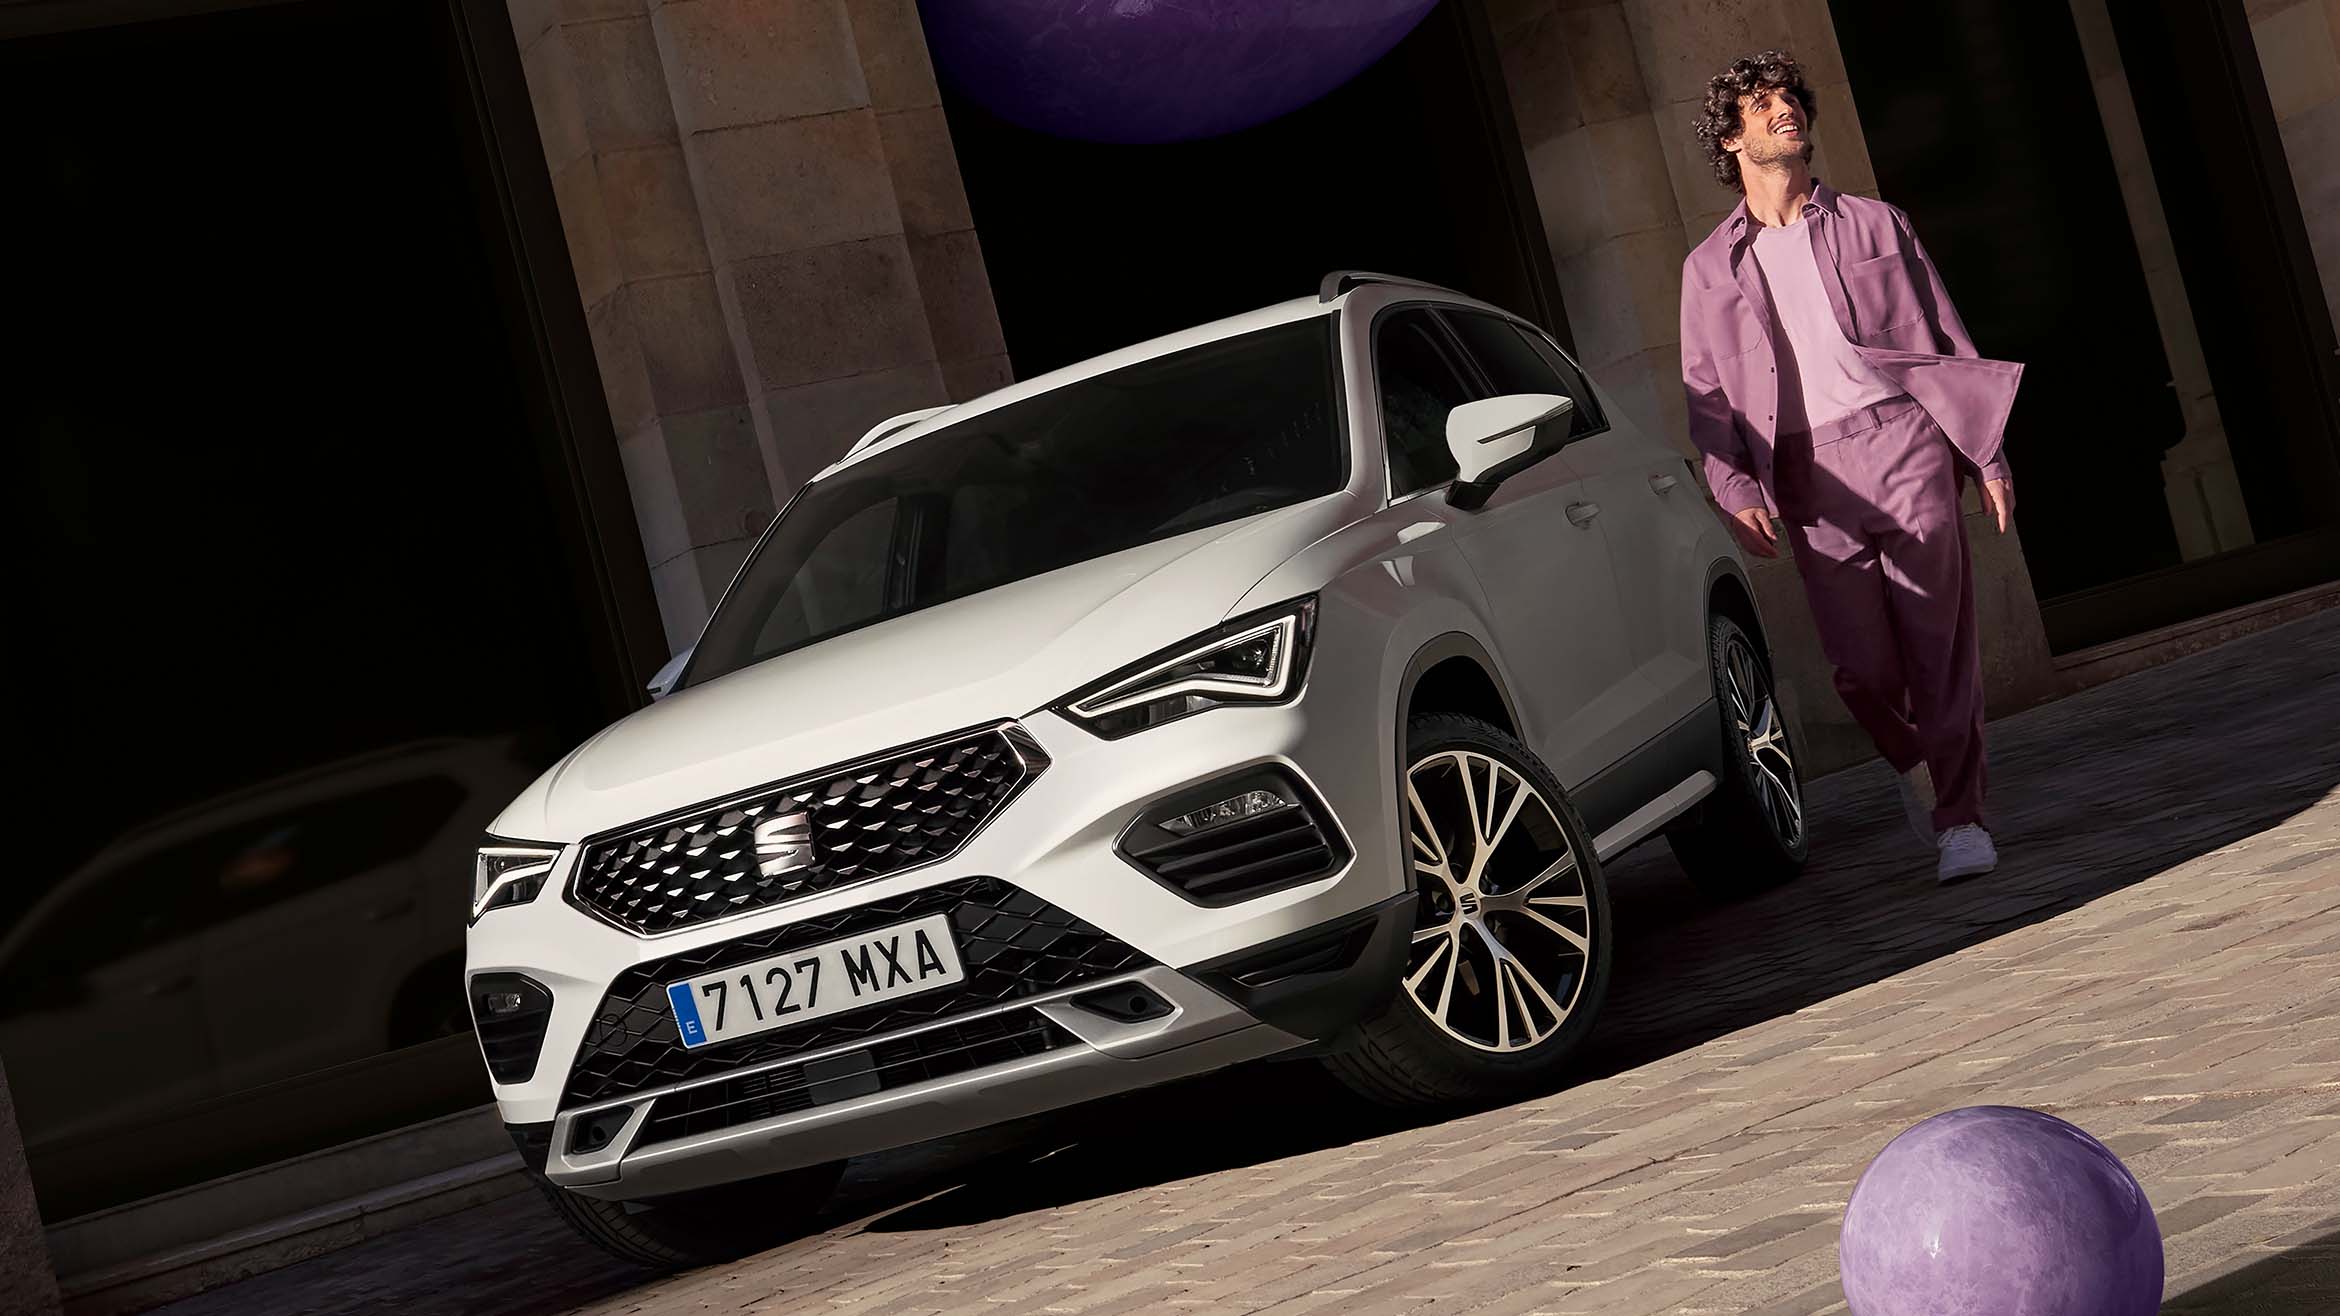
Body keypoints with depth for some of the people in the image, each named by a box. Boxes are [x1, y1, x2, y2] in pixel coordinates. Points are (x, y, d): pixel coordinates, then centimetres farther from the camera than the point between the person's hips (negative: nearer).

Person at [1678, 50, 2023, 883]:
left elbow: (1950, 342, 13)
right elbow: (1707, 396, 10)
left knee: (1938, 647, -7)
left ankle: (1959, 818, 0)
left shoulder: (1874, 224, 14)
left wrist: (1988, 453, 6)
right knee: (1860, 668, -3)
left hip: (1902, 444, 0)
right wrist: (1734, 489, -6)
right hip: (1810, 478, 1)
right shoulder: (1710, 268, 14)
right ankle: (1914, 765, 26)